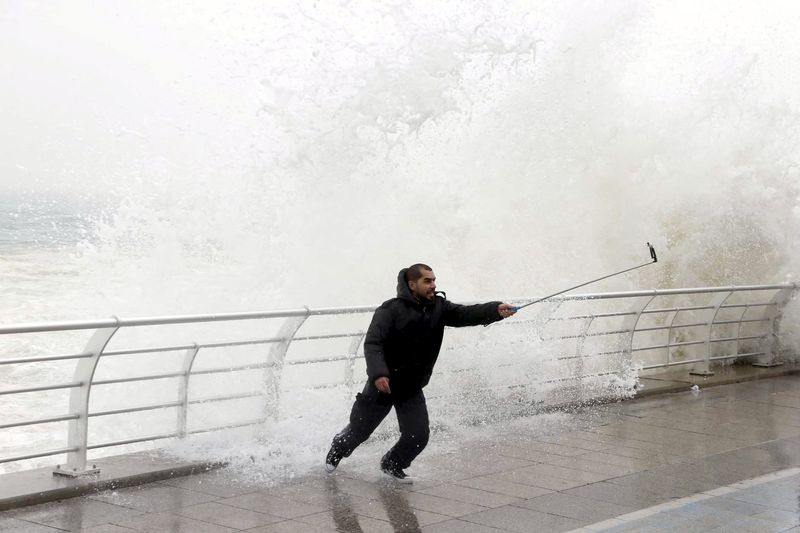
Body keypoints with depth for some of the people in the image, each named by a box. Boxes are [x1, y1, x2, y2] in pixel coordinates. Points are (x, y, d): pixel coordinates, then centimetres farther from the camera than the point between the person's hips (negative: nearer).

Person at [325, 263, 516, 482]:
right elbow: (372, 343, -26)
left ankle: (392, 465, 23)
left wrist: (496, 310, -35)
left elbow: (466, 314, -17)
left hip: (412, 389, 4)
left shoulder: (438, 307, -5)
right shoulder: (391, 310, -20)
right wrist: (378, 373, -42)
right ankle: (337, 450, 48)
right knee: (359, 431, 13)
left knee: (418, 436, -7)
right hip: (382, 384, -4)